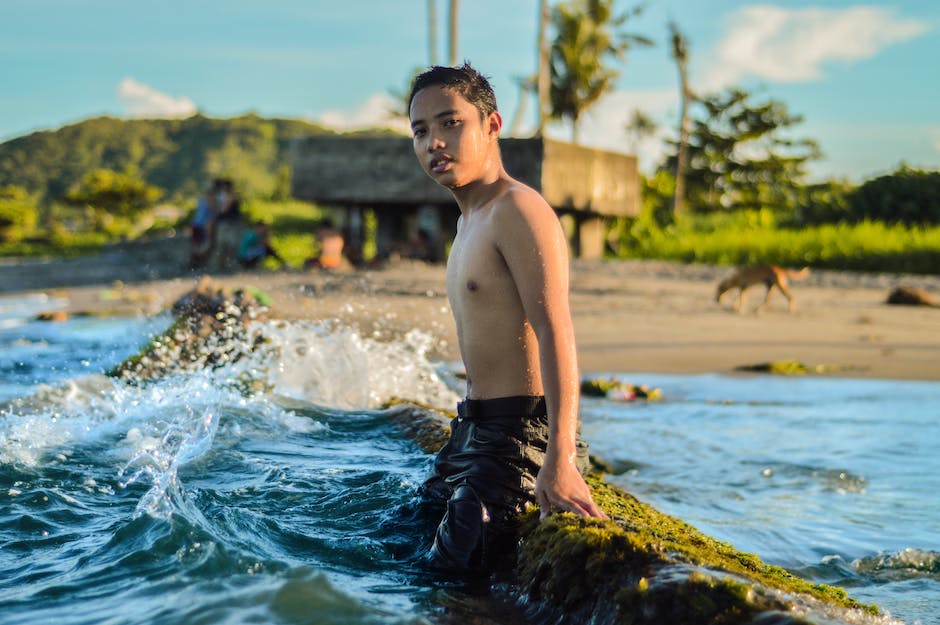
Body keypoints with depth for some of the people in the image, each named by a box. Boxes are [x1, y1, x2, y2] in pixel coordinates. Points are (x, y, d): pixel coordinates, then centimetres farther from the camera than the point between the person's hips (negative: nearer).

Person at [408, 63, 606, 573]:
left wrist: (560, 460, -36)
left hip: (520, 433, -10)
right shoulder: (469, 222, 17)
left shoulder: (517, 209, -15)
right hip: (473, 429, 10)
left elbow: (555, 331, -26)